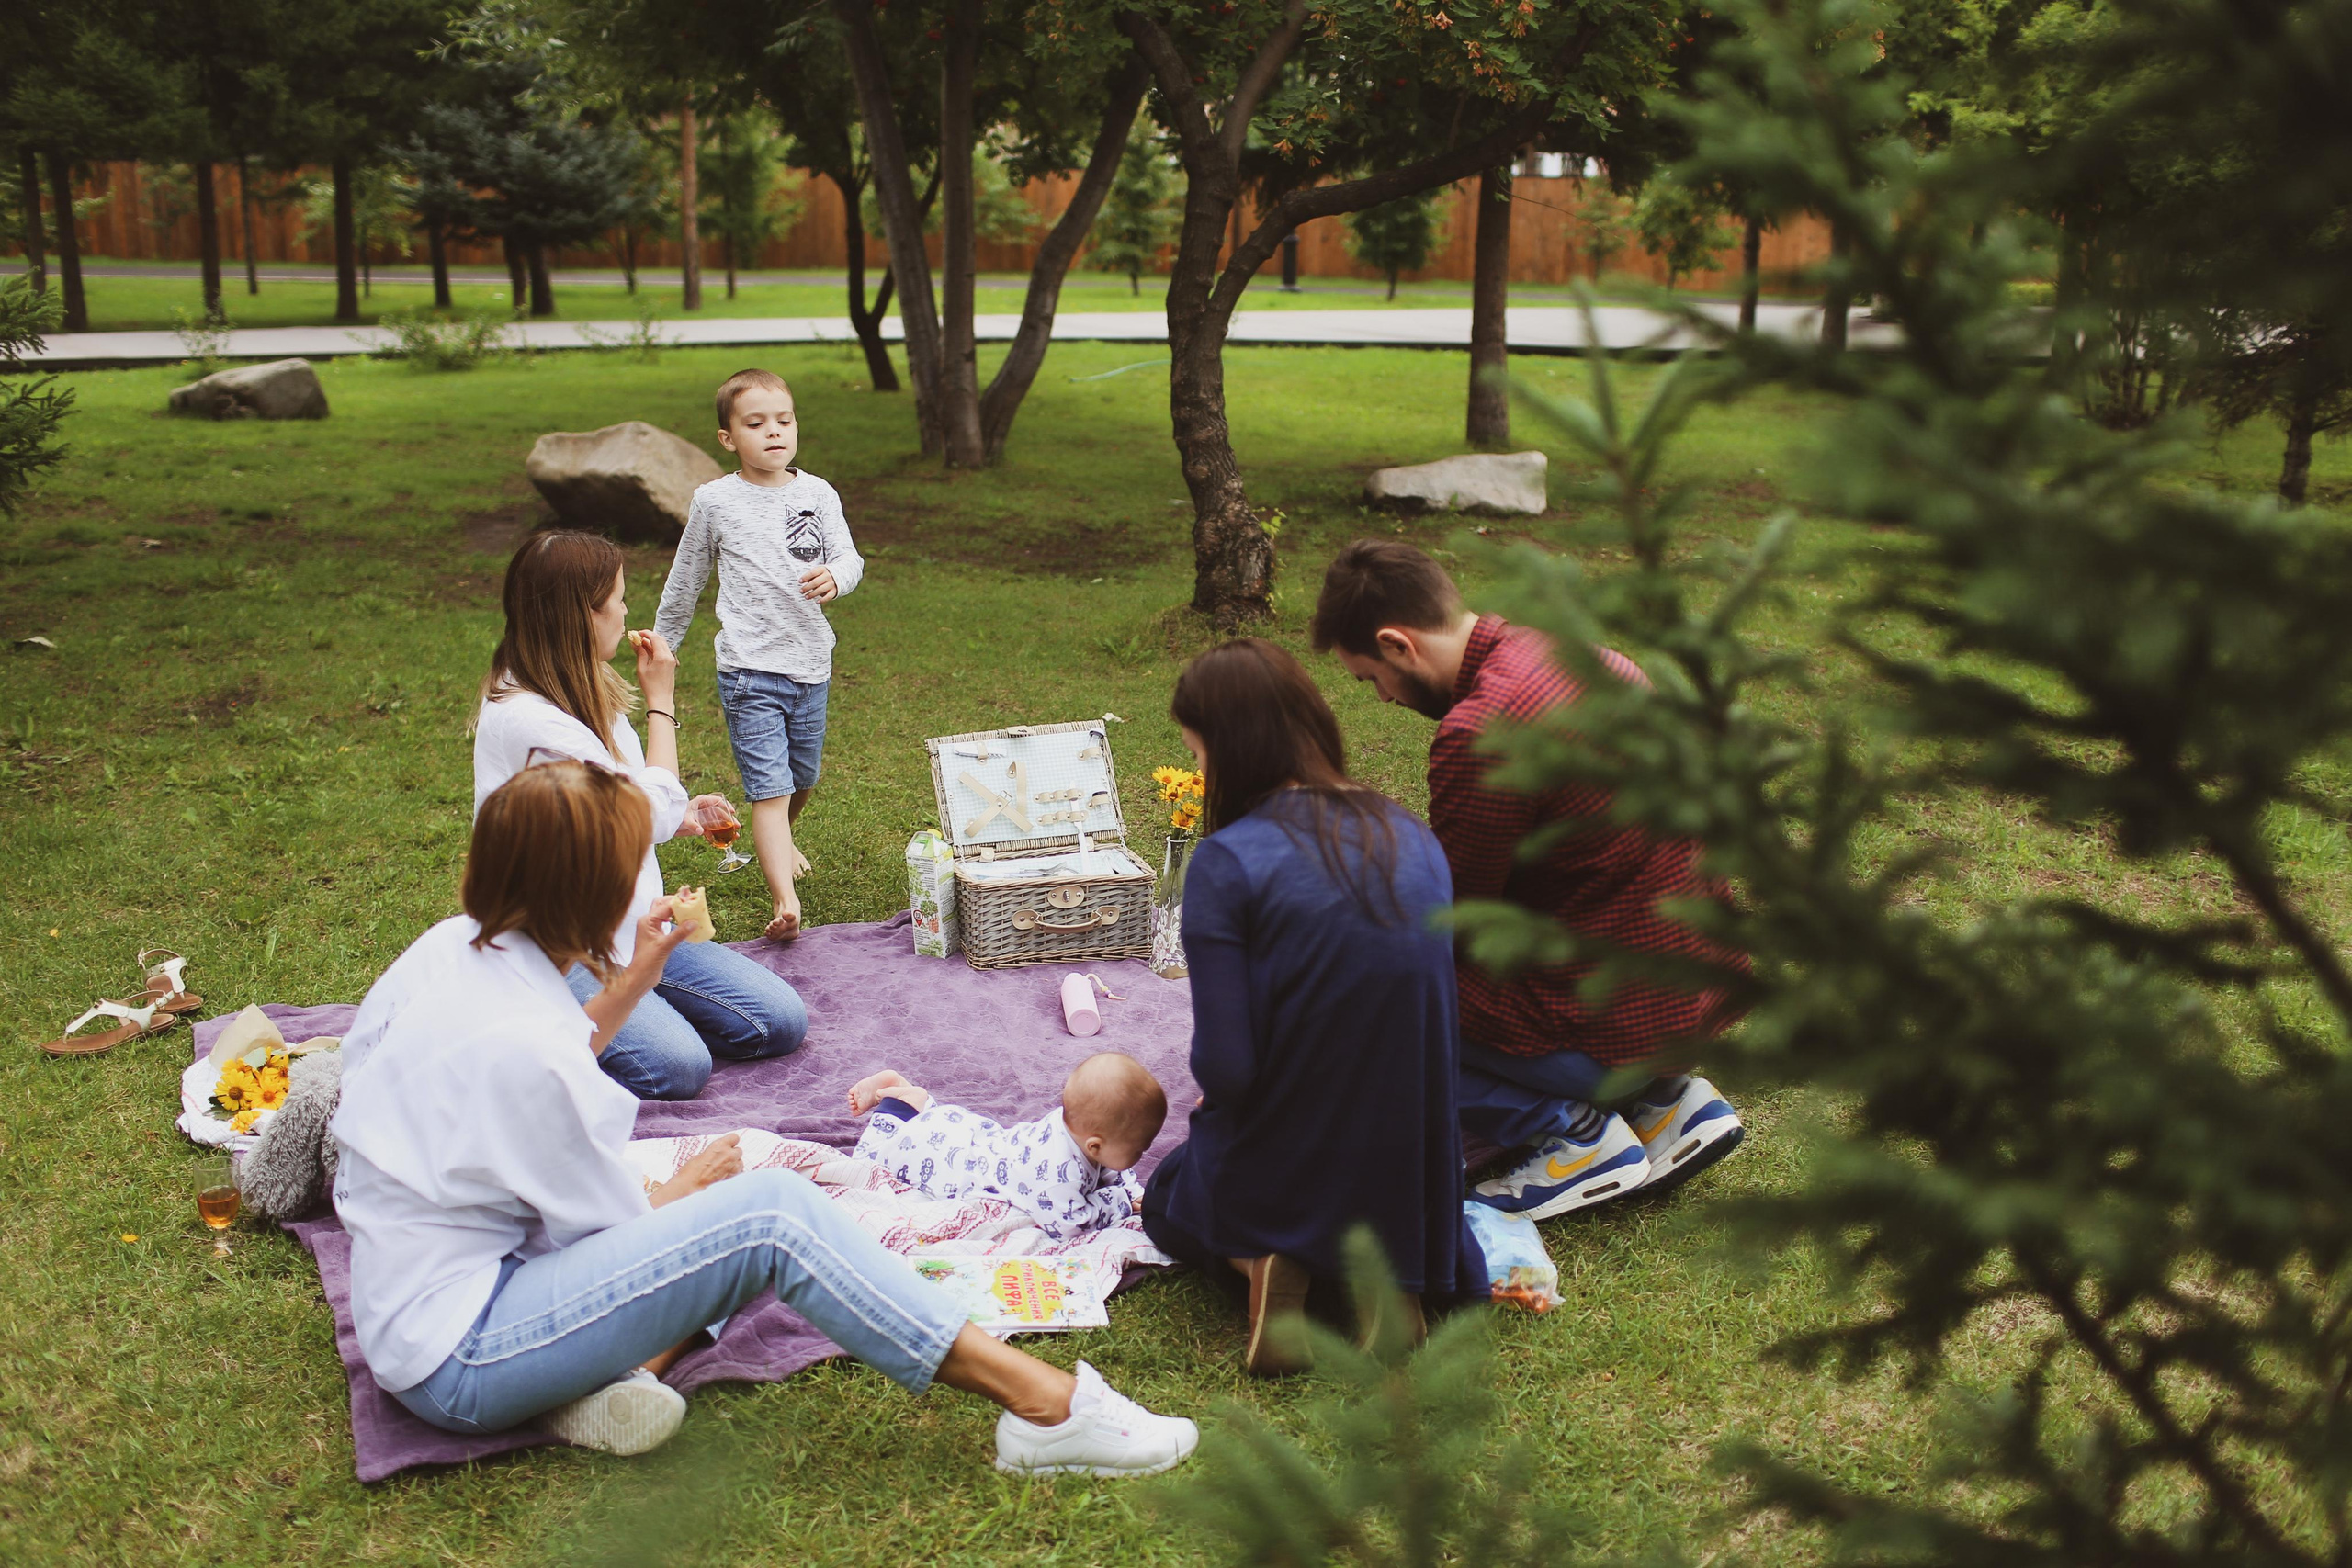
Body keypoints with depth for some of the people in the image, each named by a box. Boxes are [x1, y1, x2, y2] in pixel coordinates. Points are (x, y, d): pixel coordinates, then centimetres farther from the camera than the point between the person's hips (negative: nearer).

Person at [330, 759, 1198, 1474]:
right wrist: (690, 1184, 6)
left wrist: (633, 980, 12)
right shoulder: (523, 1046, -27)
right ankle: (1044, 1405, -20)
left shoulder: (455, 947, 0)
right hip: (453, 1362, -10)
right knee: (774, 1215, -21)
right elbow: (616, 1221, -13)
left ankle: (611, 1373, -10)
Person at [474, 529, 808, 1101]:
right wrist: (661, 700, -7)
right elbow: (654, 810, -18)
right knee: (677, 1067, -28)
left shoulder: (582, 691, 9)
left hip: (633, 927, 9)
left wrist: (676, 817, 2)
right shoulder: (525, 719, -21)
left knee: (782, 1023, -2)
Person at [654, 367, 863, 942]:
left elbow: (849, 558, 0)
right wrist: (662, 647, 18)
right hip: (750, 670, -4)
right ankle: (786, 901, -17)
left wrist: (833, 578, -25)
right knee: (769, 787, -13)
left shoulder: (818, 494, 3)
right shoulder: (715, 501, -3)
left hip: (811, 664, 4)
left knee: (803, 778, 21)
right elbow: (685, 582, 9)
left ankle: (781, 842, 51)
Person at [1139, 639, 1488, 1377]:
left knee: (1169, 1198, 32)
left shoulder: (1228, 861, -19)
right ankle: (1392, 1267, 6)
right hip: (1420, 1188, 4)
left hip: (1286, 1172, -4)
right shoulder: (1413, 838, -1)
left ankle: (1258, 1262, -1)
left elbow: (1226, 1067, -20)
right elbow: (1437, 1026, 9)